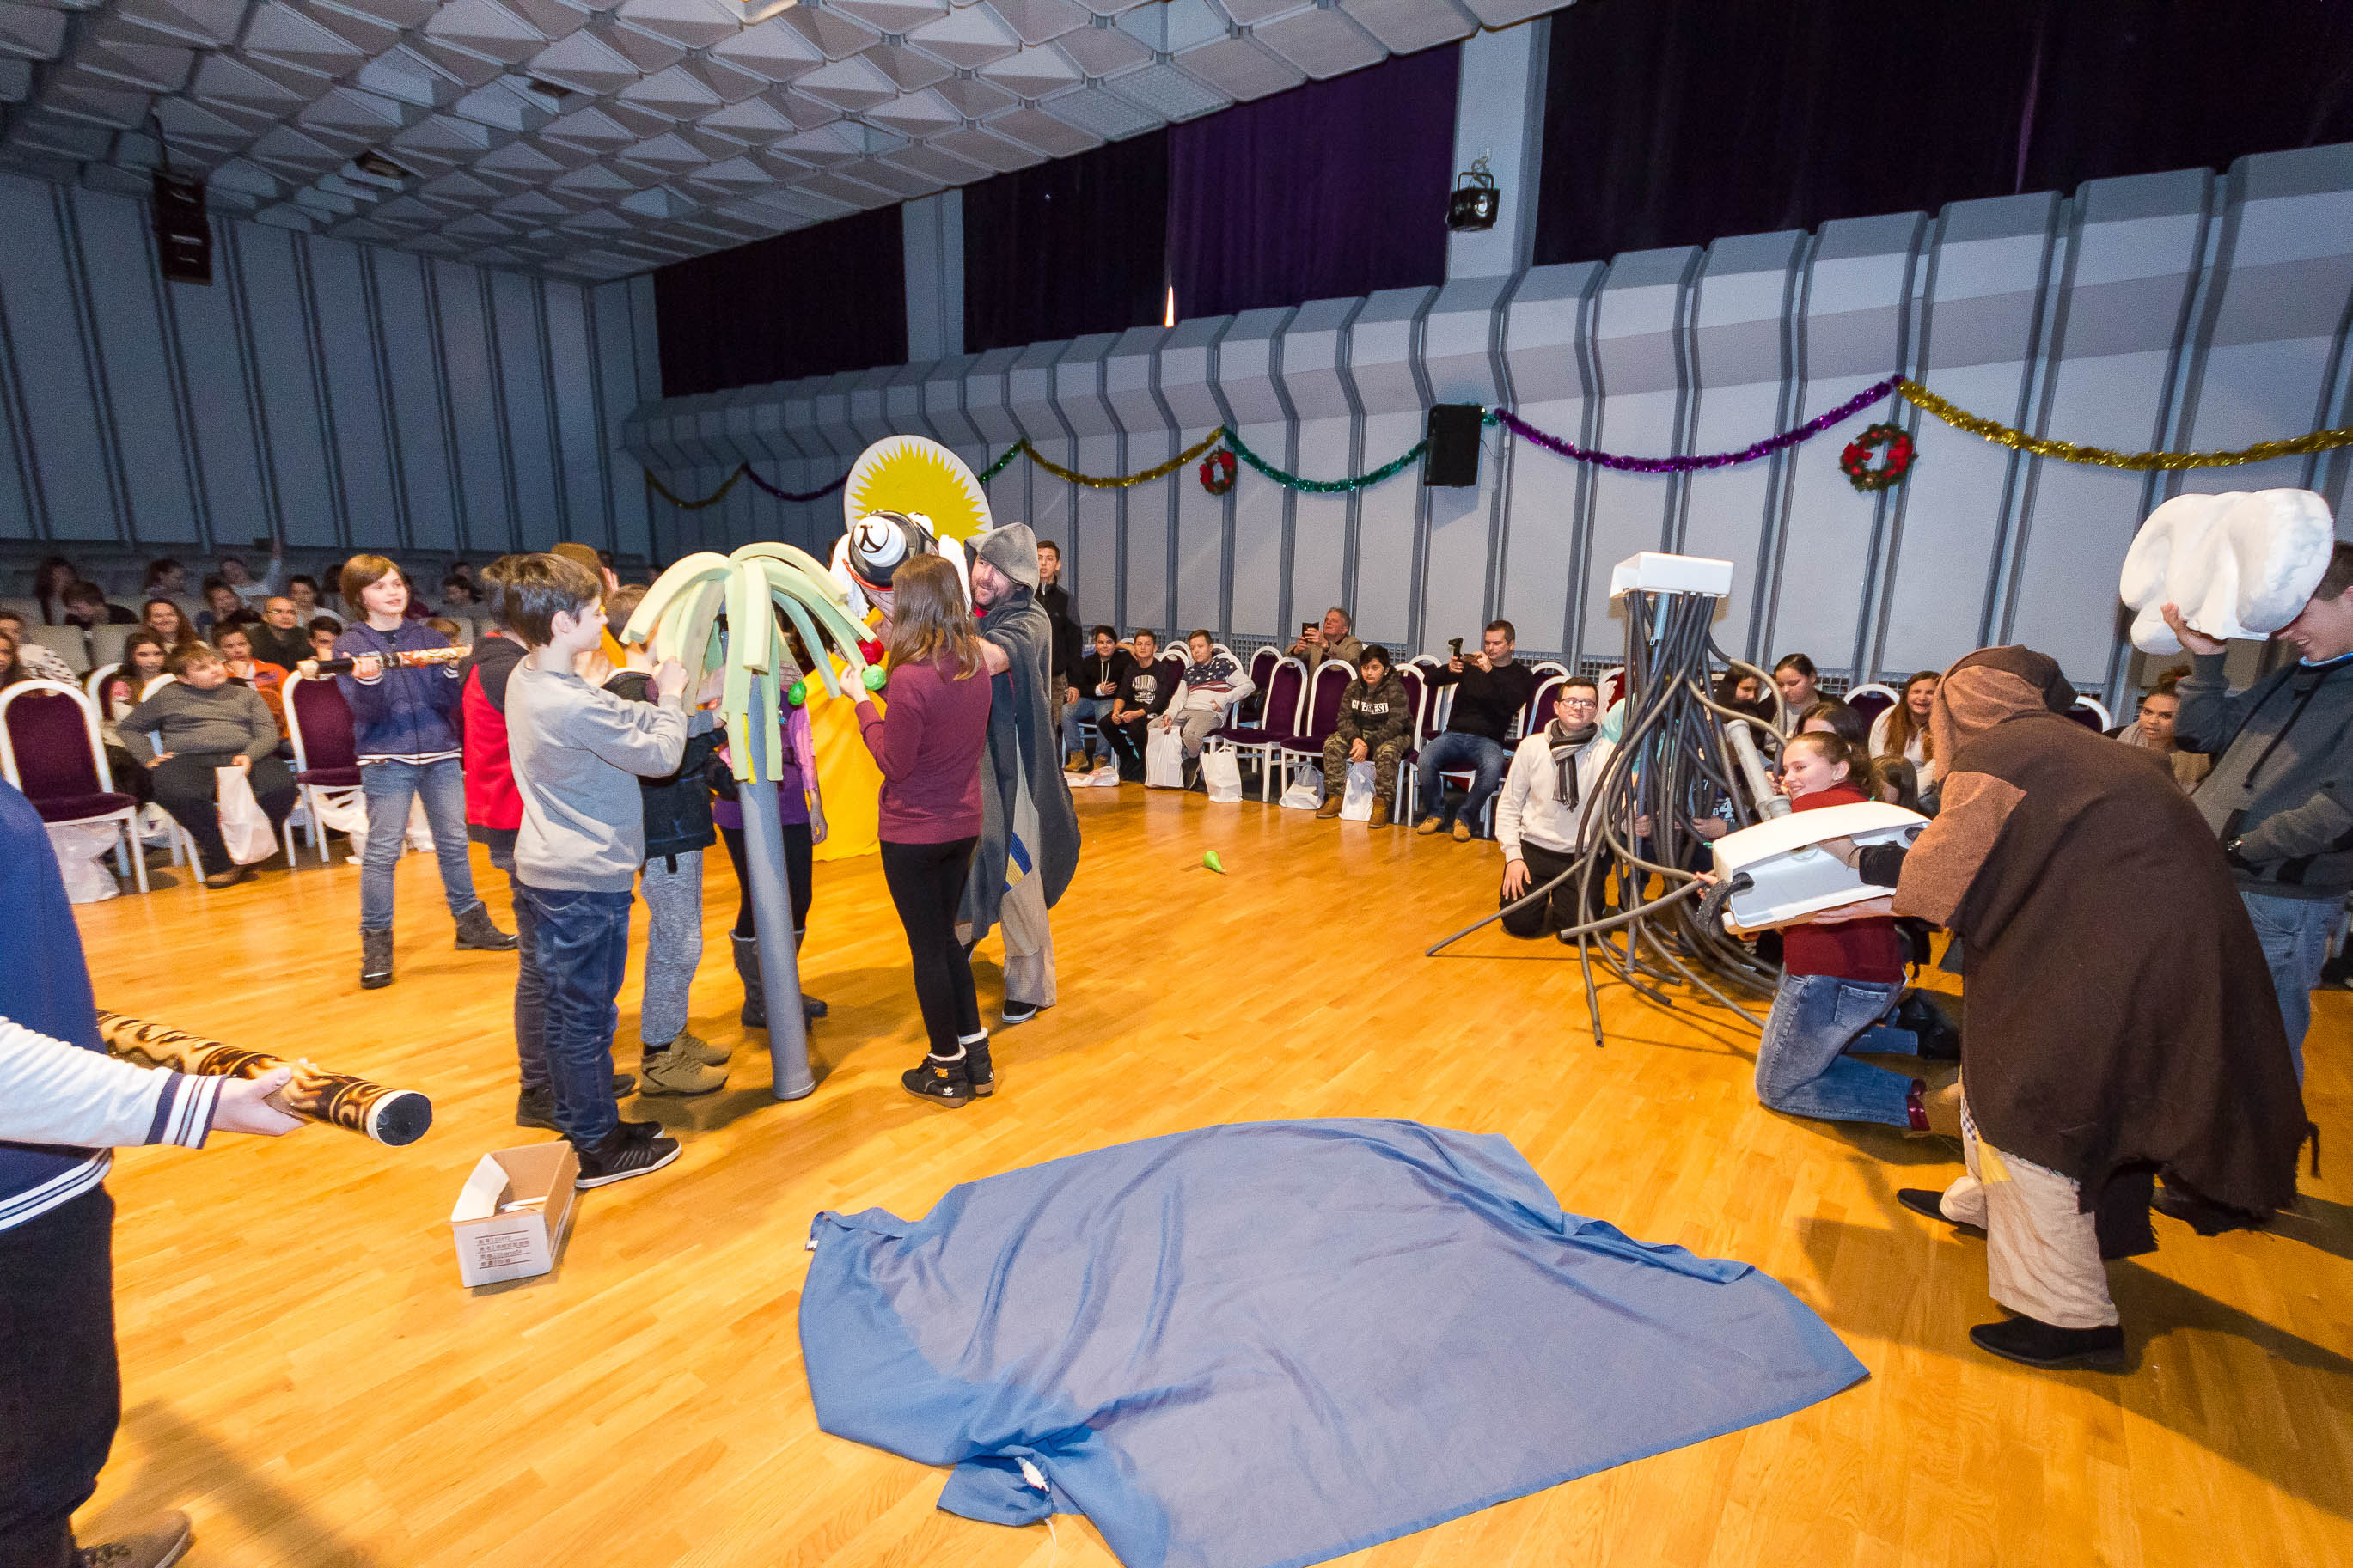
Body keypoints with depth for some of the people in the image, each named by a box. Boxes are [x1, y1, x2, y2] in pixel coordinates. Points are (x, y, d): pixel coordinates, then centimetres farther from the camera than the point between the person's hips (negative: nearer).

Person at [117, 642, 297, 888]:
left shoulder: (246, 695, 24)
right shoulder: (169, 697, 22)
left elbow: (268, 732, 12)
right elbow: (127, 727, 28)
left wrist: (249, 756, -10)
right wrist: (148, 758, 10)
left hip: (241, 756, 0)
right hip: (189, 760, 0)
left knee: (281, 785, -33)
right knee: (176, 792, -37)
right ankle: (226, 858, -27)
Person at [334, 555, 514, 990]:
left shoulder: (429, 639, 8)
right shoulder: (350, 645, 2)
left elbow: (447, 702, 1)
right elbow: (366, 710, -8)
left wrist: (452, 671, -17)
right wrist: (367, 681, -27)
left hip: (440, 752, 3)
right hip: (386, 758, -3)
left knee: (454, 841, 10)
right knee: (381, 851, -2)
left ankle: (470, 922, 22)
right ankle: (376, 942, 6)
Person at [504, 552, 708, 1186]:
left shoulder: (527, 678, 4)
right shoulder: (576, 706, -26)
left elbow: (617, 720, 7)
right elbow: (660, 754, -16)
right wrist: (670, 697, -2)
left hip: (550, 869, 10)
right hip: (587, 879, -10)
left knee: (568, 1007, 19)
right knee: (588, 1013, 3)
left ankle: (584, 1124, 34)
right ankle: (599, 1149, 18)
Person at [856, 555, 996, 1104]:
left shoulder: (911, 677, -23)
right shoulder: (976, 661, -2)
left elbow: (895, 764, -16)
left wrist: (864, 704, -6)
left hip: (913, 832, -7)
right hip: (963, 824, 7)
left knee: (928, 946, 8)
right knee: (944, 936, 21)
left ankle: (947, 1071, 23)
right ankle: (976, 1058, 28)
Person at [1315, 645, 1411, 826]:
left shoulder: (1396, 690, -17)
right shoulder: (1354, 687, -2)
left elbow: (1395, 725, -25)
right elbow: (1345, 717, -4)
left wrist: (1369, 744, -33)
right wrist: (1355, 739, -25)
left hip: (1392, 736, -5)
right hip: (1361, 733, 5)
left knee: (1386, 751, -38)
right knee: (1332, 743, -17)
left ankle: (1381, 804, -31)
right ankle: (1334, 797, -13)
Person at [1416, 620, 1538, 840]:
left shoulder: (1522, 675, 10)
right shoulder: (1472, 664, 16)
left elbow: (1512, 704, -11)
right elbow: (1430, 680, 9)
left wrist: (1490, 672, -19)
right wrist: (1449, 669, -13)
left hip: (1488, 739, -2)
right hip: (1454, 733, 2)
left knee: (1492, 768, -36)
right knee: (1426, 760, -29)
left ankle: (1464, 817, -16)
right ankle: (1436, 813, -7)